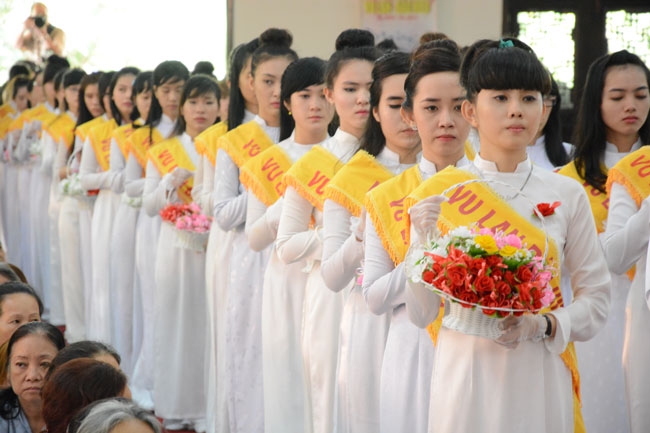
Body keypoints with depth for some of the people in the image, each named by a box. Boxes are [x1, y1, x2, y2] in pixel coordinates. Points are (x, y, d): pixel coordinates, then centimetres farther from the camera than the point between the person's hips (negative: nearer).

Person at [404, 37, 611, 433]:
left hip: (539, 373, 1)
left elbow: (596, 297, 3)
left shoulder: (567, 195, 0)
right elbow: (421, 313, -3)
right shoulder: (441, 193, -3)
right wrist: (424, 243, -16)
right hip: (466, 368, -1)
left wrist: (545, 325, -14)